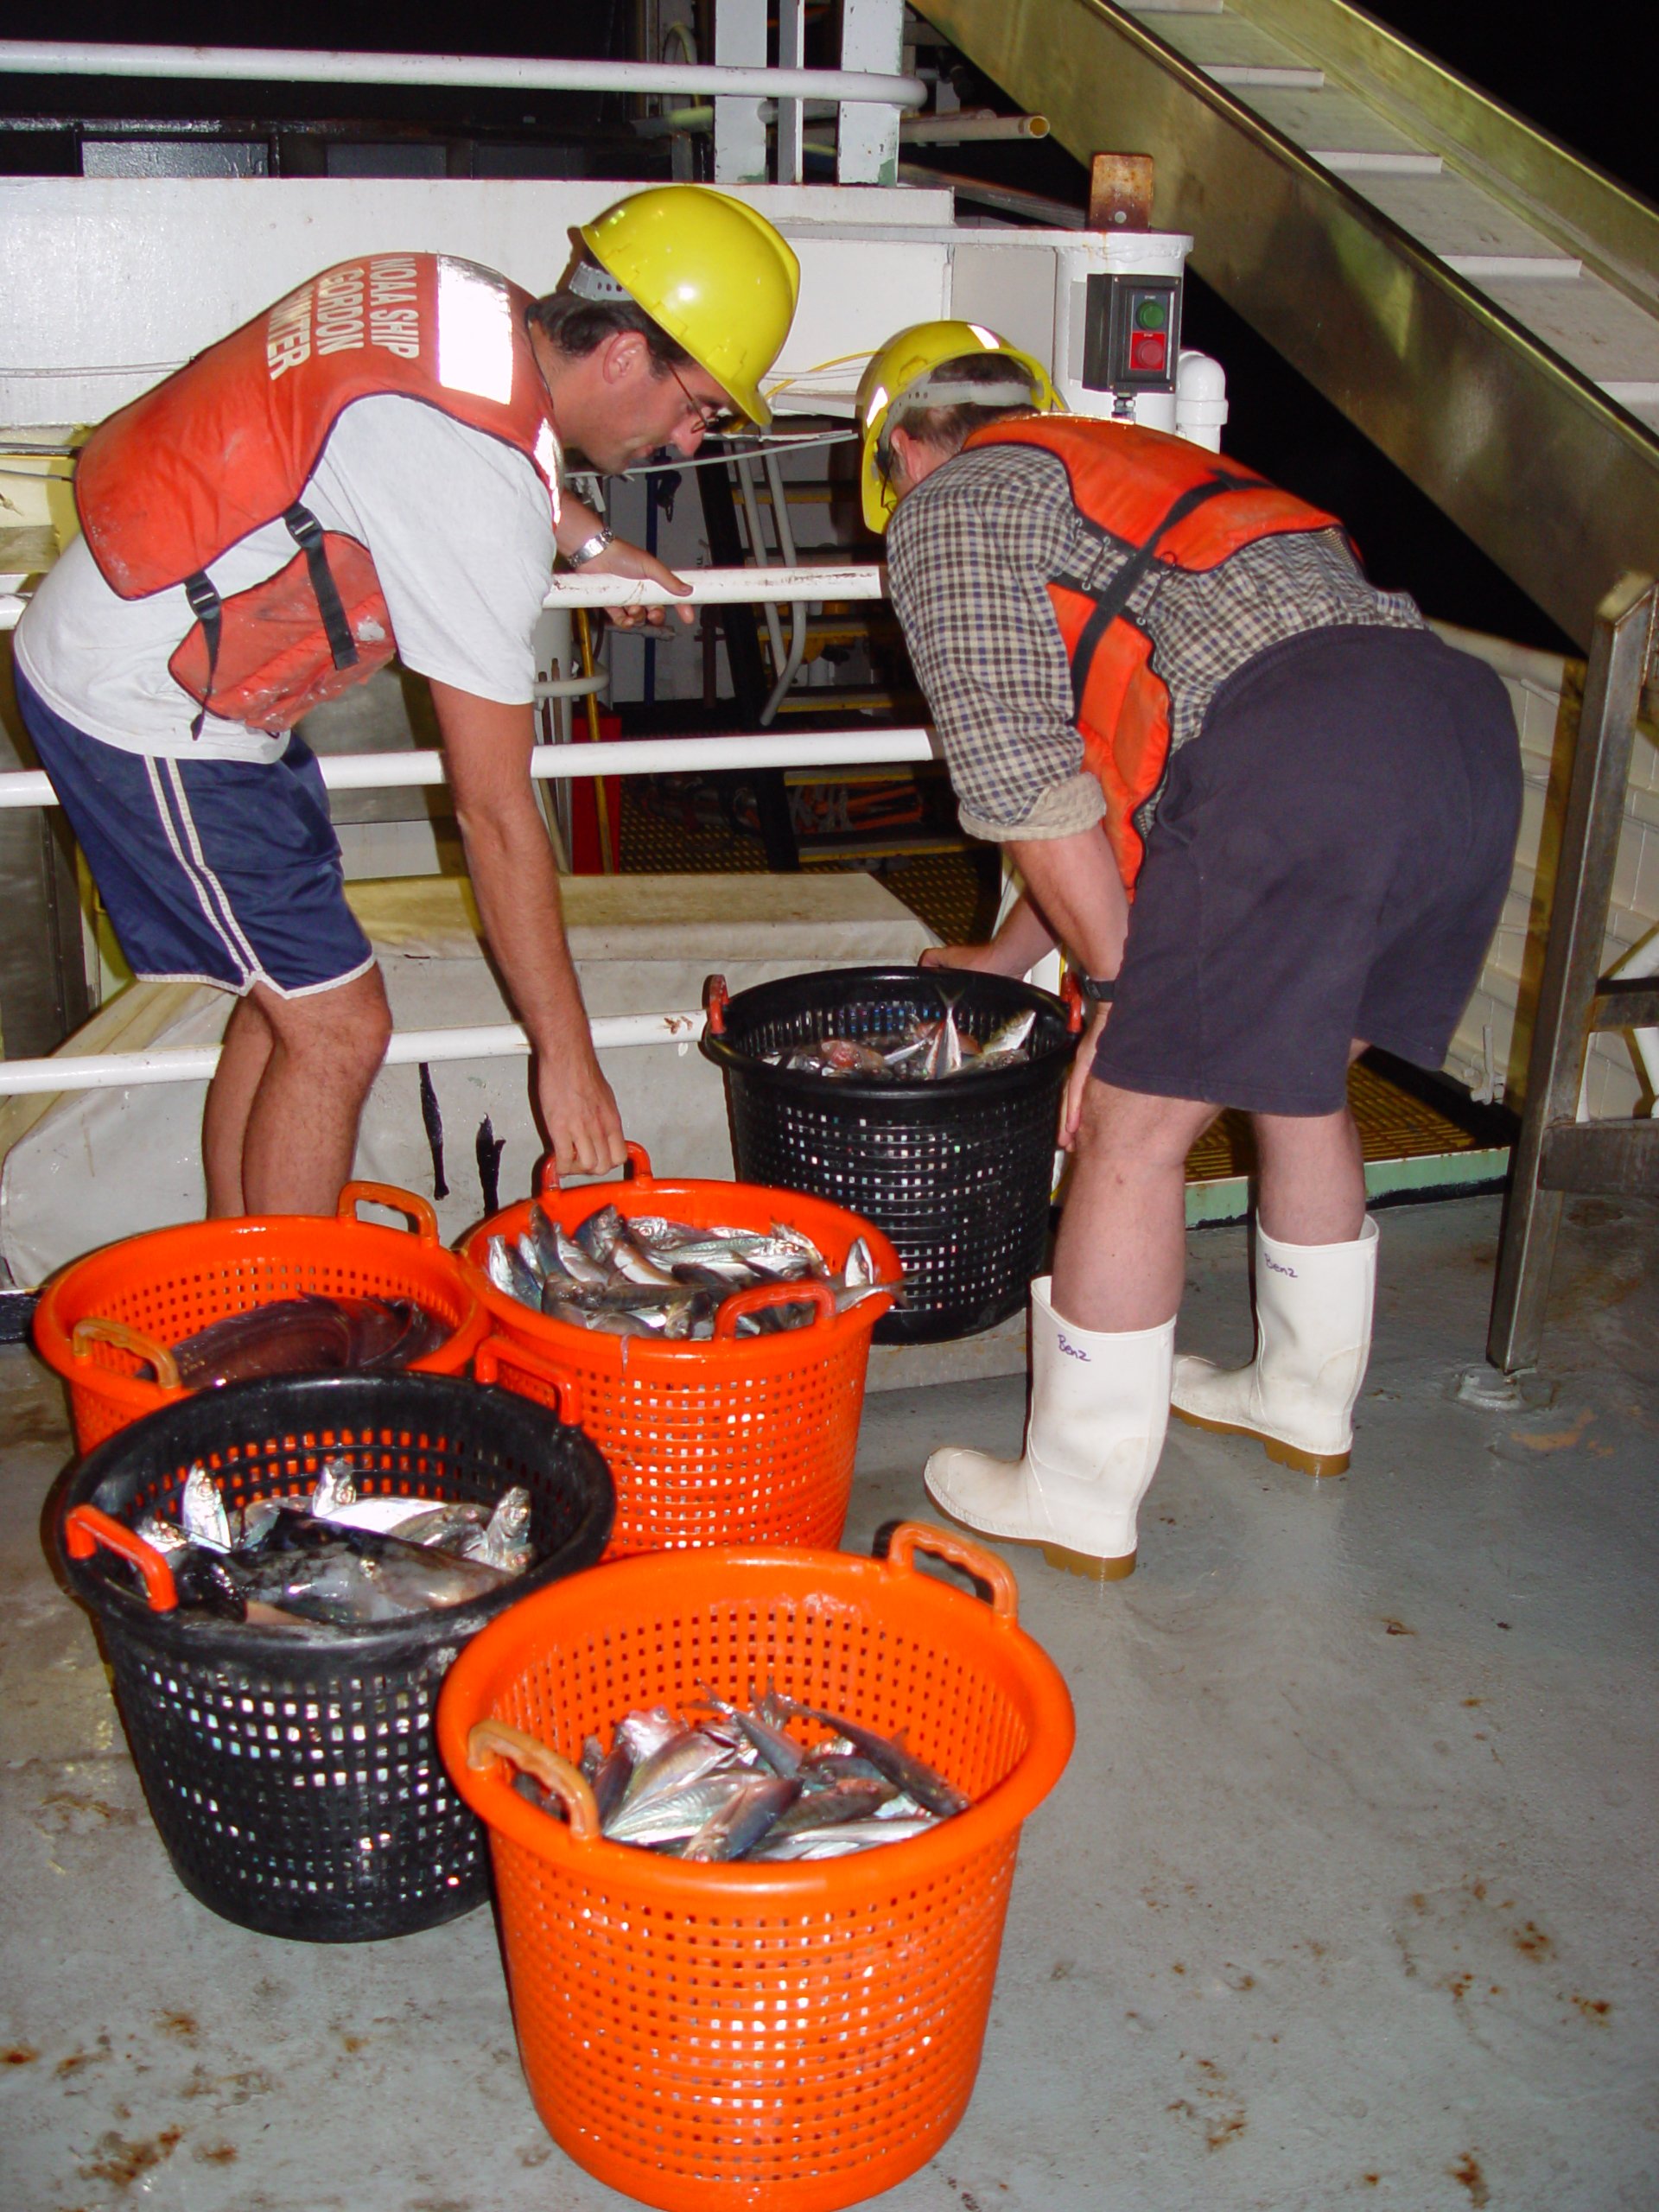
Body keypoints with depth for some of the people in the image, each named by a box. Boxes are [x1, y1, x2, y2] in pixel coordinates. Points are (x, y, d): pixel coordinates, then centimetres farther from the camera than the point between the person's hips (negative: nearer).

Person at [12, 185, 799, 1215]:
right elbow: (497, 815, -23)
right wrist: (568, 1056, -16)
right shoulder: (483, 492, -27)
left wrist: (590, 540, 24)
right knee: (336, 1028, -7)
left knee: (288, 1002, 13)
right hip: (150, 710, -10)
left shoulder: (475, 302, -1)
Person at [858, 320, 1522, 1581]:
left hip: (1301, 757, -9)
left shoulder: (949, 504, 13)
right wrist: (1006, 958, 49)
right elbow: (1113, 779, 42)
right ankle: (1308, 1401, 42)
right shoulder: (1126, 468, 39)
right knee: (1302, 1081, 25)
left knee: (1136, 1131, 3)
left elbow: (1025, 781, 0)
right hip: (1468, 725, 9)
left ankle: (1080, 1501, 16)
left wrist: (1123, 984, 6)